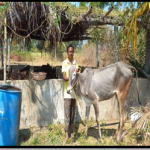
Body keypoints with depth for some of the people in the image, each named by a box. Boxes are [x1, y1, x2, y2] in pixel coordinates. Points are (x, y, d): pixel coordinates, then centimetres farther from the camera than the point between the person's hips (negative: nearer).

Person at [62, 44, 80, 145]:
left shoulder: (75, 62, 12)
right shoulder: (64, 63, -3)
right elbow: (64, 77, -13)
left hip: (74, 91, 5)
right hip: (67, 92, -5)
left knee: (73, 113, 12)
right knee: (67, 114, -3)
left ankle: (70, 131, 27)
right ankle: (67, 134, 5)